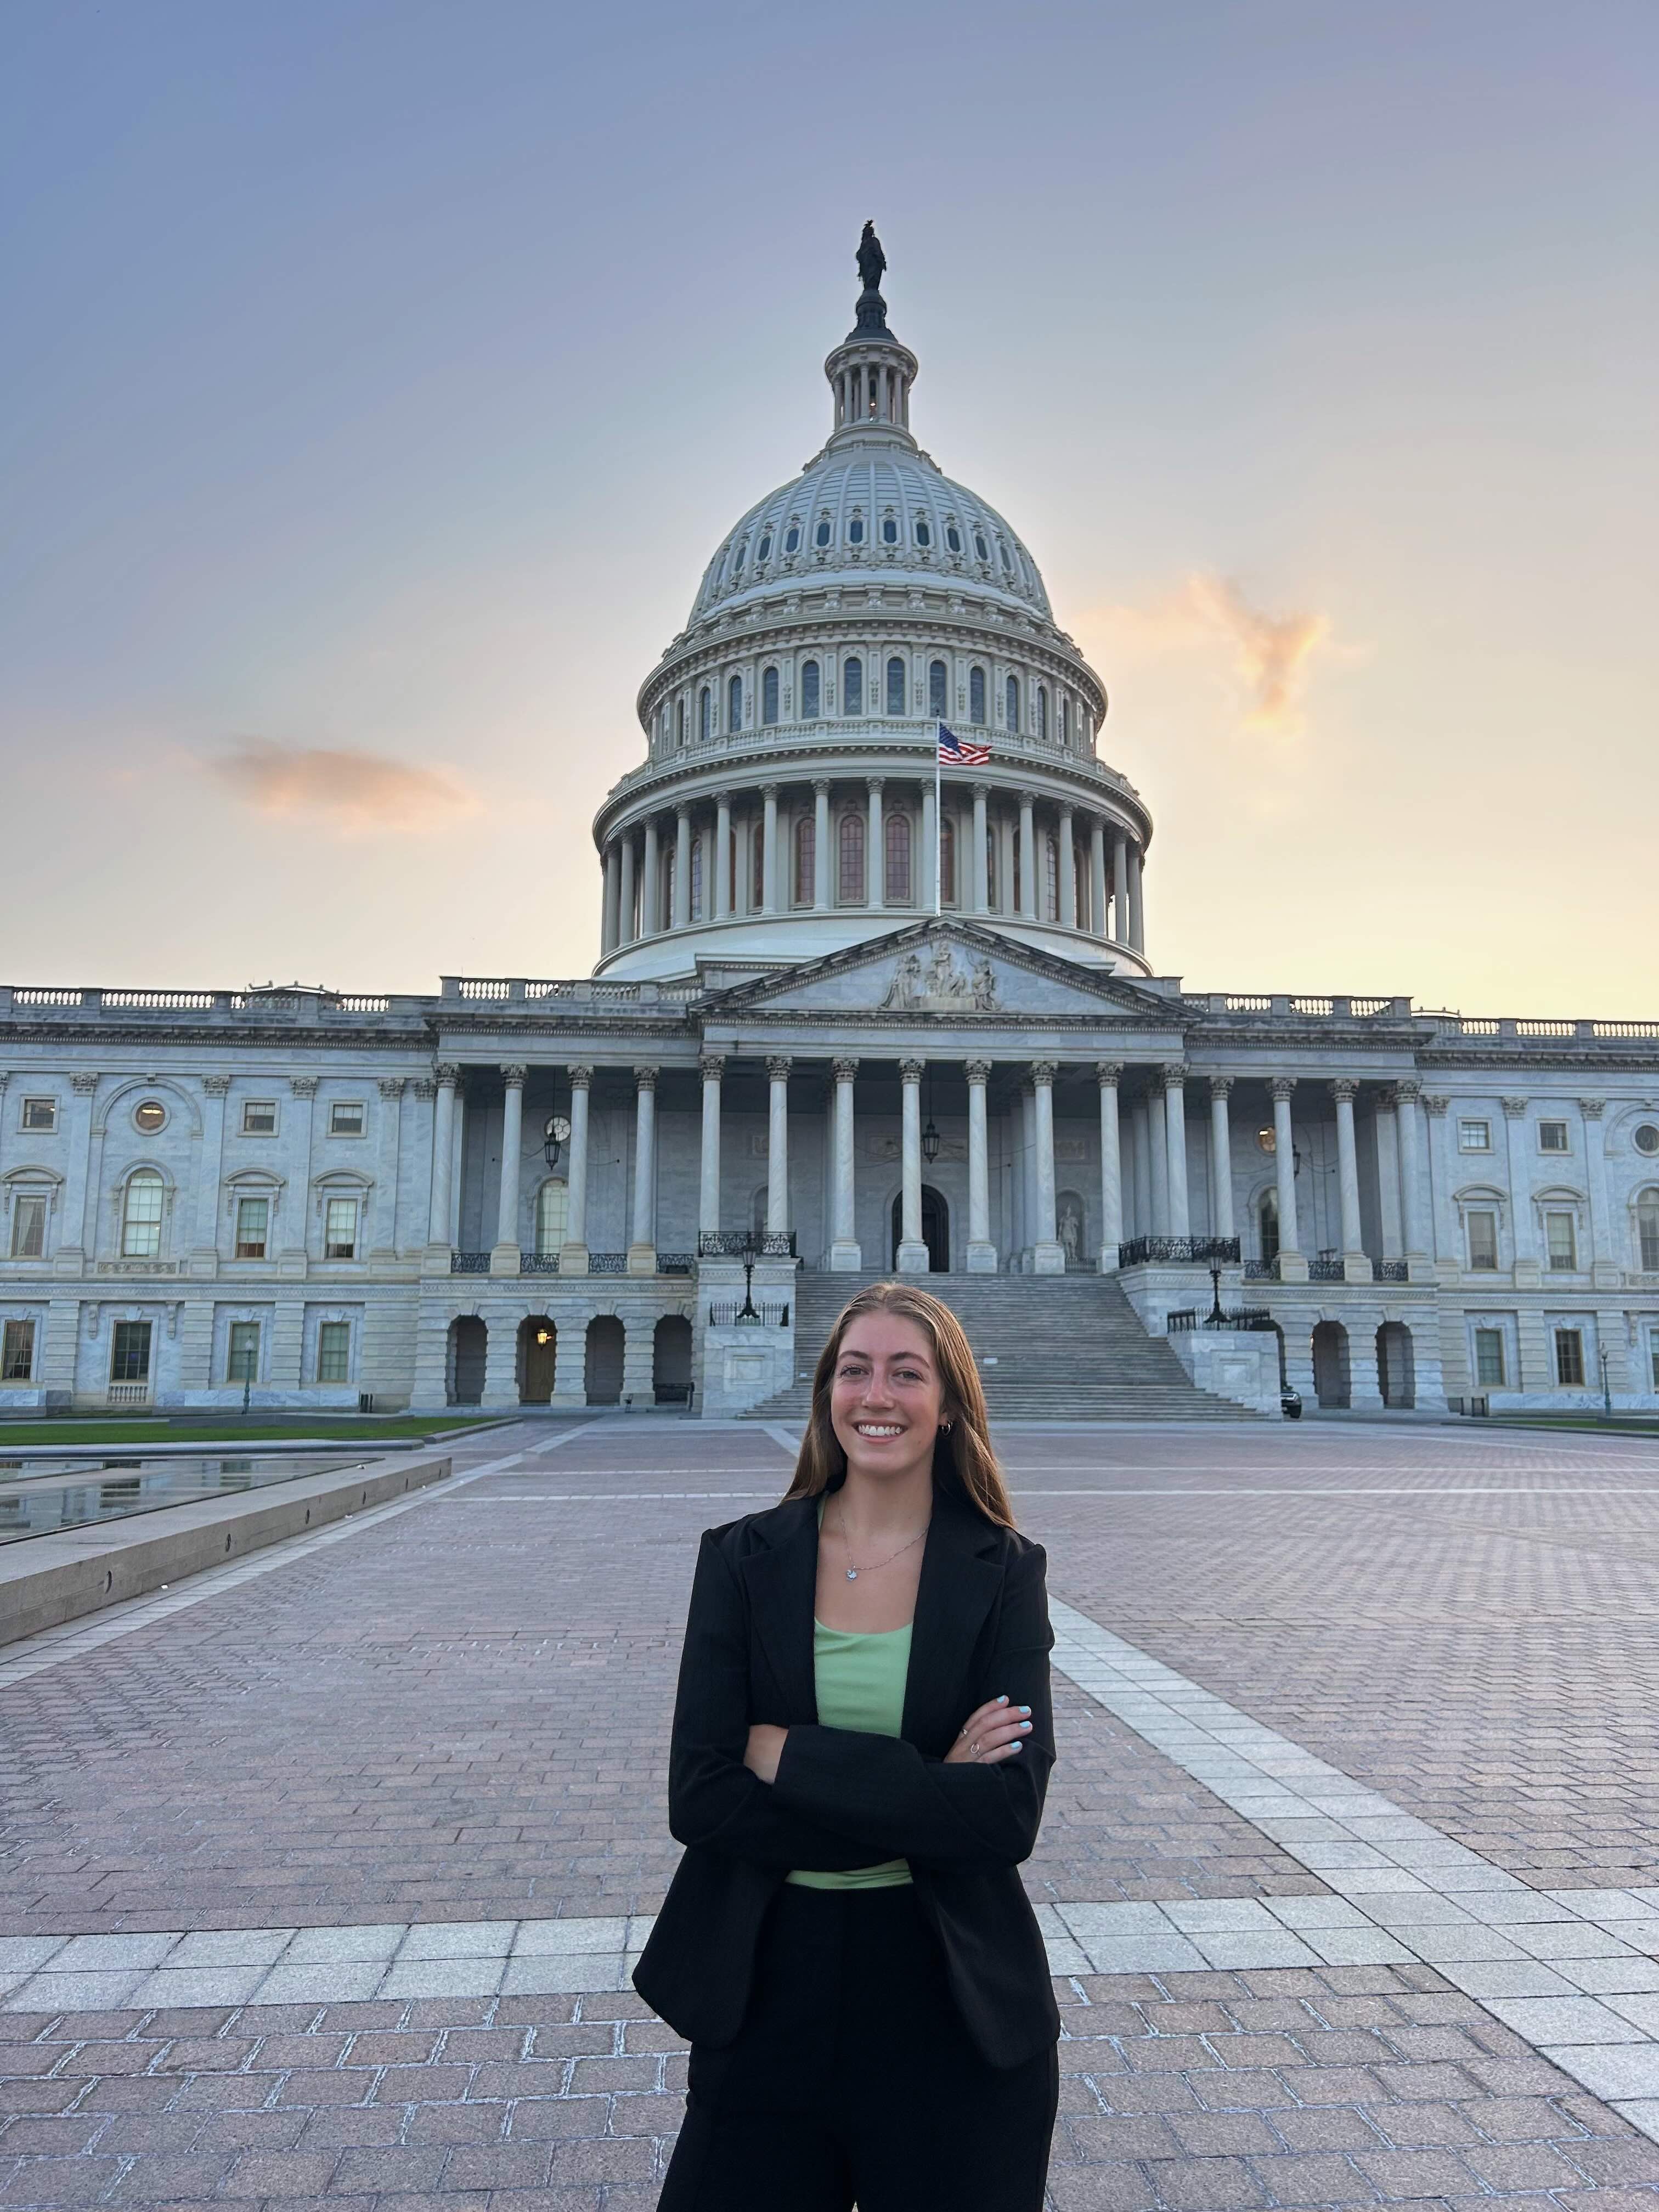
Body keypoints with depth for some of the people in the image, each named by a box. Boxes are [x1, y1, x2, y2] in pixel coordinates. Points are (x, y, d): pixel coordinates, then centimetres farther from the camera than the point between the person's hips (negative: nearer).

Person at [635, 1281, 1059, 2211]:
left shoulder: (1005, 1573, -7)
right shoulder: (742, 1559, -5)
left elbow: (1009, 1812, -17)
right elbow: (698, 1797, -12)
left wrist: (787, 1753, -19)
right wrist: (922, 1797, -18)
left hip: (953, 2013, 0)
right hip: (769, 2001, 1)